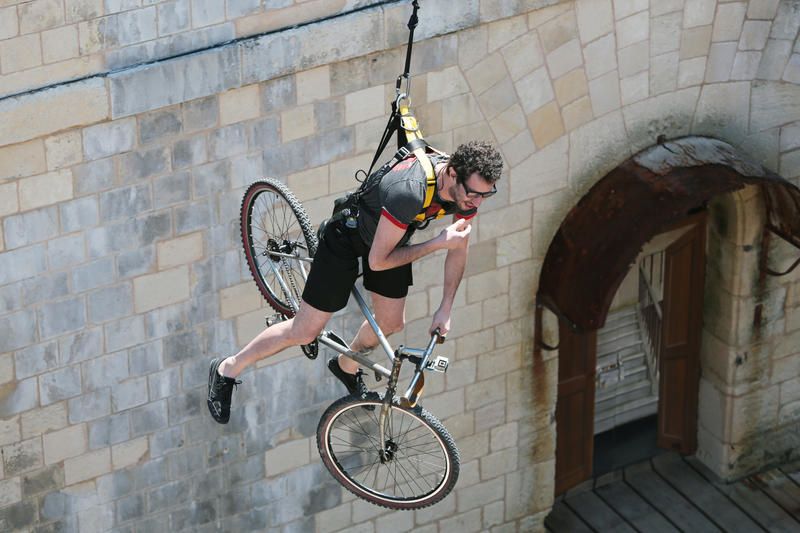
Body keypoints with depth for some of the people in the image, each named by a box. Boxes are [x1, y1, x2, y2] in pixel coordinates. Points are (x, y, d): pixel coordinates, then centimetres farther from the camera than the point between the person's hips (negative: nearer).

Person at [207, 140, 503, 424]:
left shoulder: (470, 187, -21)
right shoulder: (408, 192, -44)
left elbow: (458, 248, -4)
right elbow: (378, 260, -34)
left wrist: (445, 308, -5)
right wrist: (438, 243, -34)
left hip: (395, 233, 7)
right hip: (349, 234, -7)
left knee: (390, 323, 13)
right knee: (305, 332, -1)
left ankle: (346, 367, 44)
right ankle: (227, 369, 18)